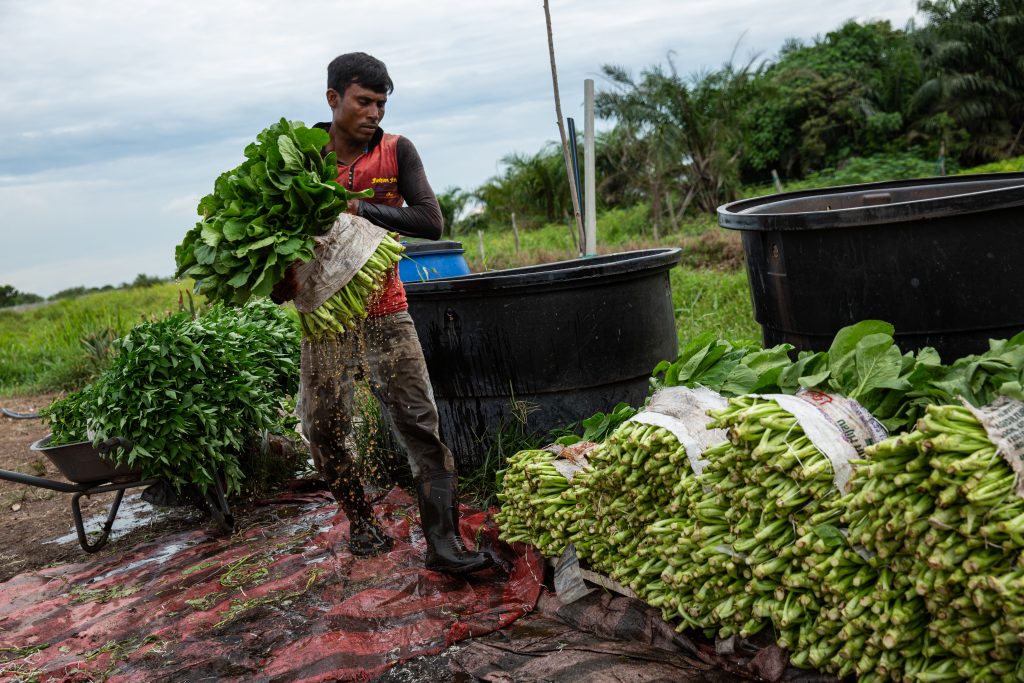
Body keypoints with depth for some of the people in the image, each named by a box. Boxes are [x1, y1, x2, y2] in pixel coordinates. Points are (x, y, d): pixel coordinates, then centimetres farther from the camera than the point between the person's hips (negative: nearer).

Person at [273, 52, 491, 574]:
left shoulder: (396, 151, -2)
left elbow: (430, 222, -12)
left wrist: (358, 208, -22)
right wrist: (282, 282, -17)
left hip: (384, 312, -1)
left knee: (419, 422, -8)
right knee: (323, 430, 5)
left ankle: (442, 540, -5)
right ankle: (360, 520, 27)